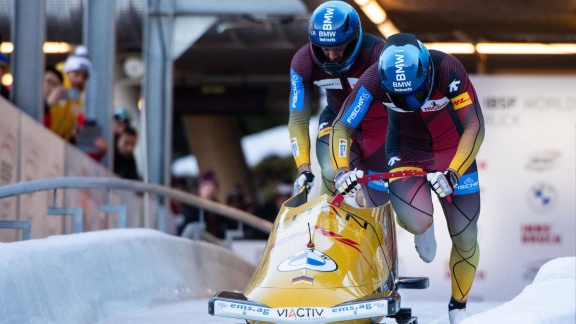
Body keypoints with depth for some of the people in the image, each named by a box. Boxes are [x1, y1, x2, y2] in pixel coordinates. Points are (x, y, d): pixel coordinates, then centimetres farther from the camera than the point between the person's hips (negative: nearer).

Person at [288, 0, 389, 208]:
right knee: (332, 172, -29)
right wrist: (303, 168, -25)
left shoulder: (377, 54, -31)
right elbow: (298, 119, -17)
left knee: (377, 203, 2)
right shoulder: (303, 62, -22)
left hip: (378, 123, -1)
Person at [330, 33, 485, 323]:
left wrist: (454, 173, -34)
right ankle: (423, 227, 11)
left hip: (454, 152, 0)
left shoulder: (448, 70, -31)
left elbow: (474, 127, -24)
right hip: (406, 151, 0)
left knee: (465, 238, -1)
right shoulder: (374, 79, -28)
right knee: (416, 222, -28)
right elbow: (341, 127, -18)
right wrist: (342, 169, -34)